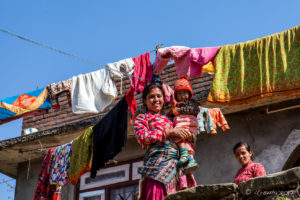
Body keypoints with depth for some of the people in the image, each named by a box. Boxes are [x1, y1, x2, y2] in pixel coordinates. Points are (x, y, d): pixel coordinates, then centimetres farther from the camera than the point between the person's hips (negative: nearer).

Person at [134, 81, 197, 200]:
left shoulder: (168, 119, 32)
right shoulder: (142, 118, 16)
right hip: (159, 160, -5)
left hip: (178, 163, 5)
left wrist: (188, 135, 10)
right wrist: (170, 132, -6)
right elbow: (142, 137, -3)